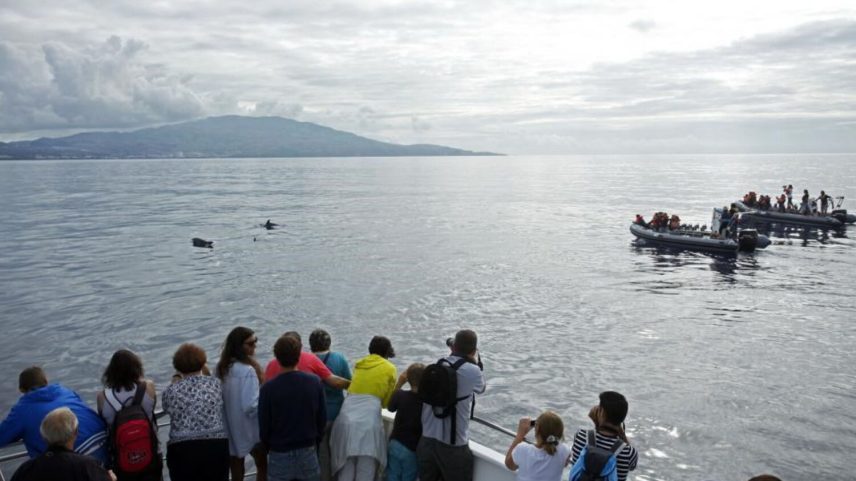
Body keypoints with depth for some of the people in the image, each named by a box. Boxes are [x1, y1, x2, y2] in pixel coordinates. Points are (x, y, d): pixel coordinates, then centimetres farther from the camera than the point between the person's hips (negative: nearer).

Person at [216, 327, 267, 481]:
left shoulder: (220, 368, 1)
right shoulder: (247, 370, -22)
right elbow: (251, 406, -25)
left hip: (229, 431, 6)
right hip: (249, 431, -6)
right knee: (262, 467, 17)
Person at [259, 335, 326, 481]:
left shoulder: (268, 388, -14)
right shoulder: (314, 382, -7)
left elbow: (264, 425, -7)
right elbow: (322, 418, -1)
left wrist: (269, 447, 11)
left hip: (279, 453, -2)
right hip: (308, 451, 2)